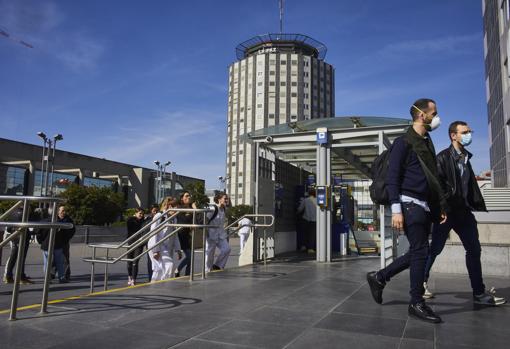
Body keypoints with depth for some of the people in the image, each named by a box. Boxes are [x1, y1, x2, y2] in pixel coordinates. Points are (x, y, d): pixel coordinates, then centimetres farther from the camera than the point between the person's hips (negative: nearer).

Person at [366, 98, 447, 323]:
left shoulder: (427, 143, 19)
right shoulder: (404, 142, -7)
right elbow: (392, 178, -12)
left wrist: (440, 206, 17)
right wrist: (396, 210, -19)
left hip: (424, 206, 9)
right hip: (410, 204, -9)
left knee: (417, 252, 8)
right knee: (420, 251, -6)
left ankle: (379, 277, 21)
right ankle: (417, 303, 6)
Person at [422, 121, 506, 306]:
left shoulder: (465, 157, 14)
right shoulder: (443, 157, -8)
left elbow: (470, 185, 16)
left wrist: (476, 204, 8)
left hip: (463, 211, 8)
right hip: (446, 211, -7)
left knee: (474, 249, 7)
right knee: (435, 248, 2)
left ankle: (479, 293, 14)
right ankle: (421, 282, 18)